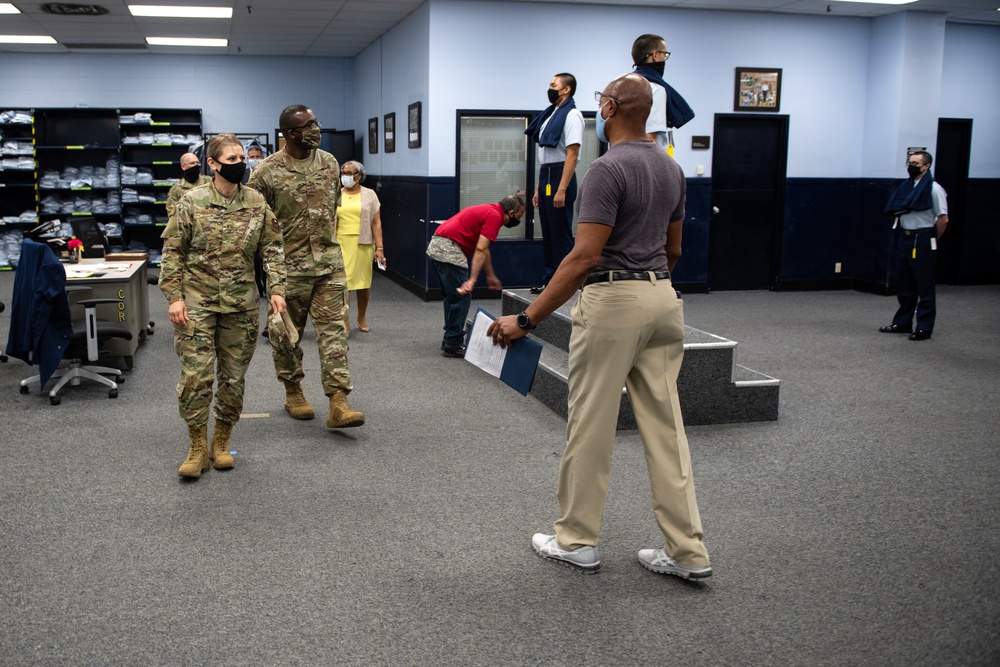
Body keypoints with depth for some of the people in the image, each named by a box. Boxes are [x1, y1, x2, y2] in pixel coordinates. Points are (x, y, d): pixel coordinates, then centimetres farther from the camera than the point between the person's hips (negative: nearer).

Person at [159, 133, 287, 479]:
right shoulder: (192, 201, -4)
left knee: (233, 377, 9)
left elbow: (272, 249, 6)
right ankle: (197, 448, 11)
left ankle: (221, 441, 26)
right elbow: (173, 251, -2)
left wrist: (277, 289, -6)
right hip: (197, 304, -2)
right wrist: (174, 297, -8)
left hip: (241, 306, 3)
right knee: (196, 376, -5)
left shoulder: (257, 203, 3)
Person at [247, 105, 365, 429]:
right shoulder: (267, 171, -9)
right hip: (288, 264, -3)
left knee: (333, 328, -4)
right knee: (288, 331, 10)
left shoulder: (330, 163, 6)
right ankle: (293, 392, 29)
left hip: (329, 261, 3)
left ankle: (338, 403, -6)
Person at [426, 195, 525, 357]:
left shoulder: (489, 210, 21)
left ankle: (451, 339, 25)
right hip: (448, 249, -10)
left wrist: (491, 276, 36)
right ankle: (453, 345, 2)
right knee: (461, 298, -3)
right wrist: (472, 280, -24)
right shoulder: (494, 216, -10)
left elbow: (483, 249, 31)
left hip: (437, 246, 10)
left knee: (452, 297, 19)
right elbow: (480, 250, -19)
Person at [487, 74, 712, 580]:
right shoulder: (671, 169, 12)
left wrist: (527, 319, -19)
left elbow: (585, 256, -21)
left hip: (612, 301, -8)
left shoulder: (608, 169, -15)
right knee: (665, 424, 9)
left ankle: (577, 540, 17)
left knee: (590, 425, 4)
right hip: (662, 299, 8)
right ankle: (687, 550, 12)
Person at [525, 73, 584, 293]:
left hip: (559, 178, -9)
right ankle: (550, 280, 19)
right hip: (545, 177, 9)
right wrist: (539, 188, 17)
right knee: (548, 233, 12)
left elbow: (572, 154, -17)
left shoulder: (571, 115, -10)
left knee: (561, 233, -6)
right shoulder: (551, 114, 18)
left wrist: (562, 189, -23)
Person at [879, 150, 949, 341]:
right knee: (905, 286, 15)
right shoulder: (906, 186, 9)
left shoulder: (933, 189, -10)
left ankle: (924, 328, 5)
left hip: (922, 241, -7)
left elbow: (943, 219, -10)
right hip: (904, 239, 7)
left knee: (925, 286, 0)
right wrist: (901, 233, 10)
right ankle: (902, 323, 25)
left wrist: (932, 239, -1)